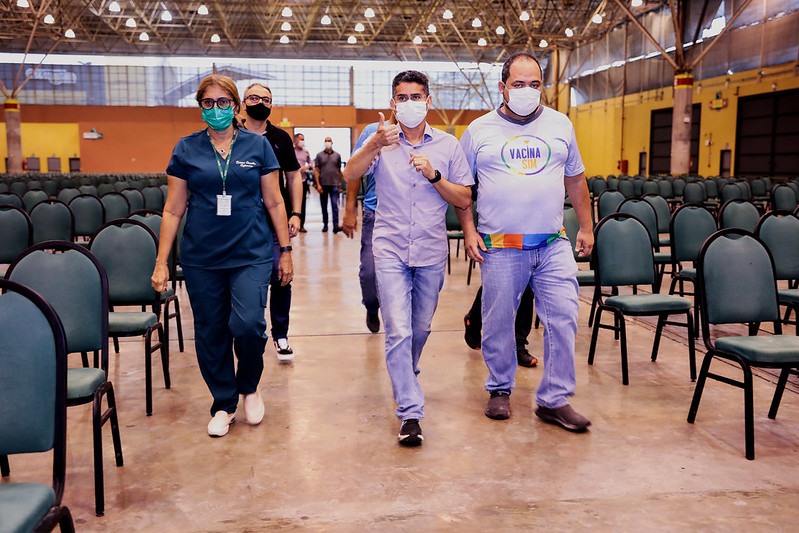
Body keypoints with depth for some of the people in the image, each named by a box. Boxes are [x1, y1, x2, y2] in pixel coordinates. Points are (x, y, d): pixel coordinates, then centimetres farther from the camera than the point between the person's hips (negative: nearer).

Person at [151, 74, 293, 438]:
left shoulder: (258, 146, 4)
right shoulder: (186, 149, 5)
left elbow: (274, 202, 7)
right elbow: (173, 209, 6)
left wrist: (285, 250, 5)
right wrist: (161, 262, 2)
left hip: (250, 254, -1)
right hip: (202, 258, 2)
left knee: (247, 324, -15)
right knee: (210, 333, 6)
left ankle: (249, 387, 15)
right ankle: (224, 404, 25)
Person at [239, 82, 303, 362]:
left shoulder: (281, 138, 8)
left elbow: (293, 176, 11)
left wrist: (296, 213, 1)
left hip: (276, 224, 1)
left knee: (281, 280, -1)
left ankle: (280, 335, 14)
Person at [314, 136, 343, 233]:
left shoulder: (337, 155, 8)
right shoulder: (319, 155, 5)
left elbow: (339, 170, 14)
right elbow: (316, 170, 1)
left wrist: (341, 182, 10)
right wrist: (318, 184, -8)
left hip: (334, 184, -1)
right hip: (323, 184, 1)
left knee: (335, 205, -10)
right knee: (324, 206, 9)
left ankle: (336, 226, -15)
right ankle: (325, 225, 20)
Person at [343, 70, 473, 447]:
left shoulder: (448, 145, 5)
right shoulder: (380, 141, 2)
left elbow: (464, 200, 3)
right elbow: (350, 176, -15)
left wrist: (434, 175, -13)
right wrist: (375, 146, -32)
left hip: (431, 251, 2)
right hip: (390, 251, -2)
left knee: (421, 328, 15)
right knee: (398, 331, -9)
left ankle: (405, 380, 43)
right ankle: (410, 413, -4)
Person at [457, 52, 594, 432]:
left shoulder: (560, 125, 11)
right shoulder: (479, 130, 3)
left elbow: (575, 179, 18)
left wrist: (586, 227, 15)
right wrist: (468, 231, -3)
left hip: (553, 245, 2)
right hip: (500, 248, -2)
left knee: (563, 318, -3)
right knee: (498, 323, 6)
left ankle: (554, 400, 9)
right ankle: (499, 389, 27)